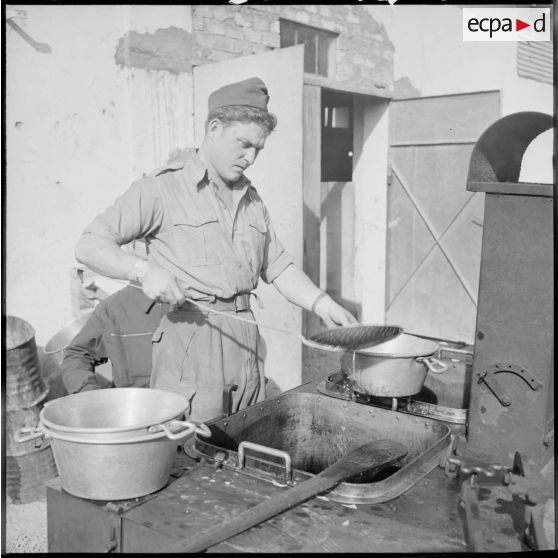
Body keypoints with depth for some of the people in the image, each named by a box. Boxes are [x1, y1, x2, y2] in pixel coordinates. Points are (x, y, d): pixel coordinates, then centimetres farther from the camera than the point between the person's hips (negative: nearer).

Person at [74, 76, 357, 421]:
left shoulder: (251, 199, 17)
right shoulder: (162, 188, -4)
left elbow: (279, 267, 19)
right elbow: (89, 246, -7)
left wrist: (322, 304, 4)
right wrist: (144, 270, -24)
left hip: (245, 342, 6)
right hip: (189, 342, -6)